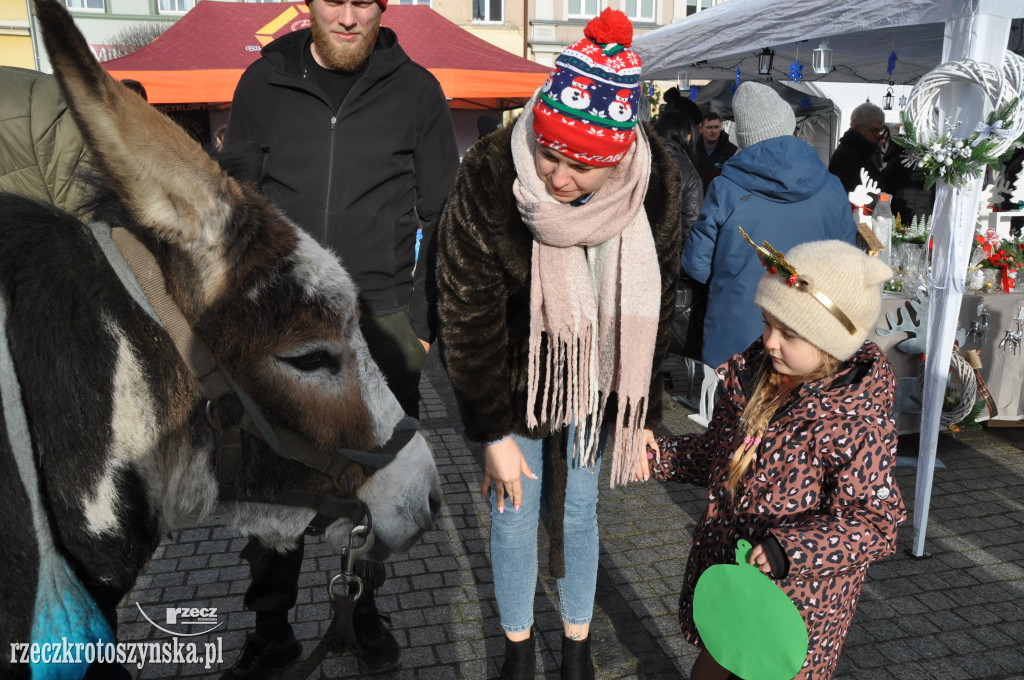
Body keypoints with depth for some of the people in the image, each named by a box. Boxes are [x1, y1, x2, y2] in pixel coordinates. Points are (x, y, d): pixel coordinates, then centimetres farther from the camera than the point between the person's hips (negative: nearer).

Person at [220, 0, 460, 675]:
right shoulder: (264, 84, 6)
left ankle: (365, 606, 34)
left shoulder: (416, 90, 2)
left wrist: (428, 322, 0)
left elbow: (441, 215, 4)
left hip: (383, 318, -1)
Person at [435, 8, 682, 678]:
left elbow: (655, 309, -3)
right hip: (513, 385, -1)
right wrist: (493, 433, -12)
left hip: (593, 387, 2)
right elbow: (468, 318, -17)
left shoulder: (655, 184, -17)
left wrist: (642, 413, 3)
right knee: (513, 518, 12)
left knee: (579, 514, 17)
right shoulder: (490, 176, -25)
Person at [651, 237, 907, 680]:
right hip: (722, 568, 6)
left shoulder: (861, 423, -24)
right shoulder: (752, 375, -4)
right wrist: (659, 456, -3)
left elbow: (875, 522, -23)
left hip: (796, 595, -6)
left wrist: (790, 548, -34)